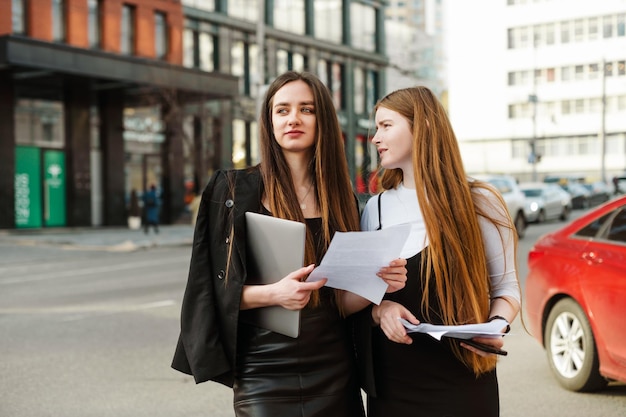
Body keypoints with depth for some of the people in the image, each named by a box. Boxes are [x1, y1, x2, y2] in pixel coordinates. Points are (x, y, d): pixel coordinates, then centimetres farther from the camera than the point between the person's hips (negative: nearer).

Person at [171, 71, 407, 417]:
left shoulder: (341, 200, 6)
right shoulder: (236, 189, -4)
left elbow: (340, 303, 7)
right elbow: (214, 288, -5)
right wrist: (273, 293, -22)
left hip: (333, 373, 3)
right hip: (264, 373, -3)